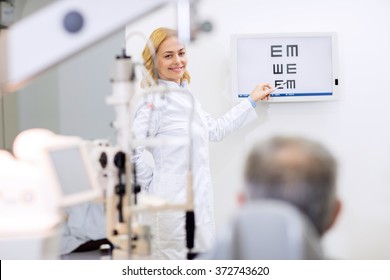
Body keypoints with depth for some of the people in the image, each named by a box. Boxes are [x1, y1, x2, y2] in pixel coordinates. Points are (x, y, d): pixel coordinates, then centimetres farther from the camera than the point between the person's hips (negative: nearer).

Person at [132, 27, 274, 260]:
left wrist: (252, 100, 28)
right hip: (173, 202, -9)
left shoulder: (185, 95, 13)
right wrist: (150, 184, -13)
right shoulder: (155, 100, -16)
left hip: (199, 198, 9)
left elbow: (216, 129, 24)